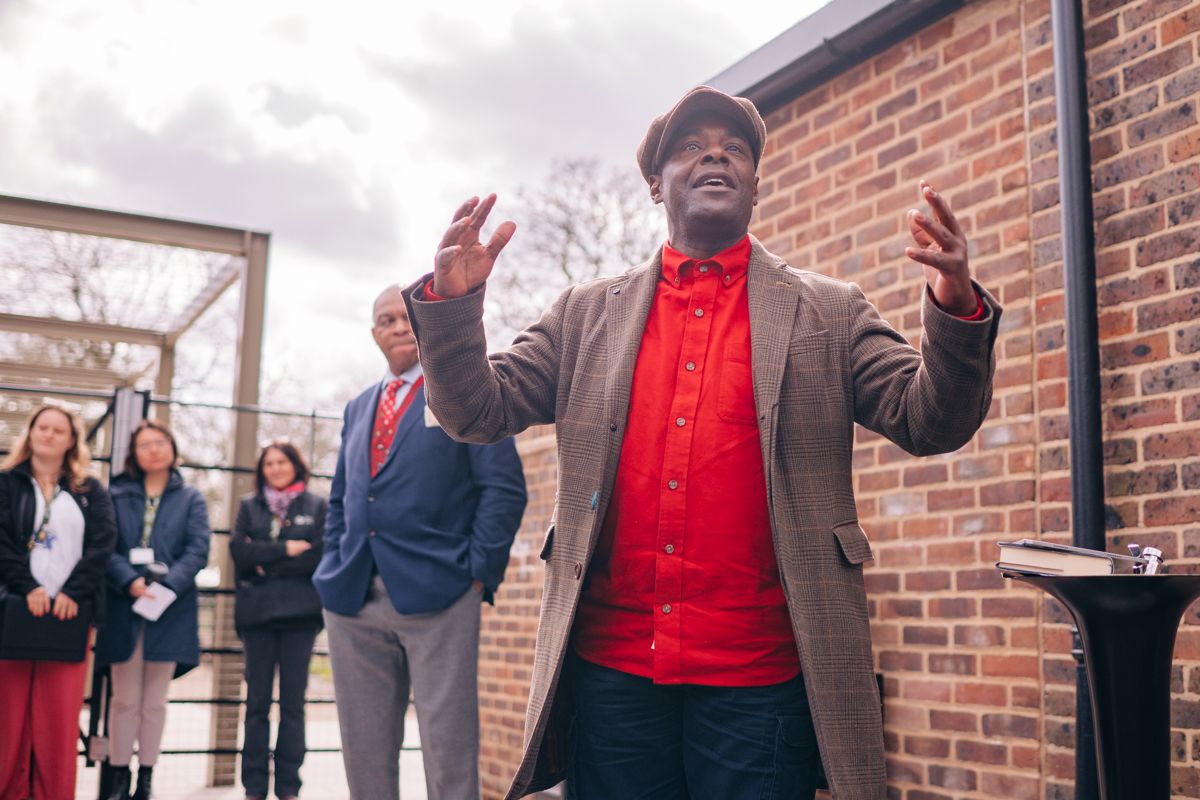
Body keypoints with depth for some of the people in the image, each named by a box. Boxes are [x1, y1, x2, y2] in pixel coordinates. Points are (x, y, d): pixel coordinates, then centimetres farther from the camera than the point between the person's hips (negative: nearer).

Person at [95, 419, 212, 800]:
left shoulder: (190, 498, 10)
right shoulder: (116, 495, 9)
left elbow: (198, 549, -1)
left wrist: (167, 585, -16)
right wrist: (130, 582, -18)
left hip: (170, 609, 0)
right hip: (123, 607, 0)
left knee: (155, 701, 6)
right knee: (125, 699, 3)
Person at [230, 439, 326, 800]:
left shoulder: (317, 506, 9)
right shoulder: (249, 506, 14)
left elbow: (319, 557, -4)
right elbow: (239, 552, 0)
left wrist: (265, 562, -6)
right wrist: (286, 549, -7)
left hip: (300, 612, -1)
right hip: (256, 611, 1)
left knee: (293, 703, 0)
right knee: (257, 702, 3)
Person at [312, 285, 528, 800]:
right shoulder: (358, 408, 21)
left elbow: (504, 488, -4)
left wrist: (478, 570, -10)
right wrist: (334, 564, 13)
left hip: (437, 599, -5)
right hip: (353, 599, 6)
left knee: (449, 755, -3)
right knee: (364, 752, 9)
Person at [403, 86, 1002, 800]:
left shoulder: (829, 313, 7)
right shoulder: (589, 313, 11)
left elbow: (931, 421, -1)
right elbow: (477, 412, 8)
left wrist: (956, 307, -19)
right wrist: (452, 302, -9)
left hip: (758, 681, -1)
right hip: (611, 670, 2)